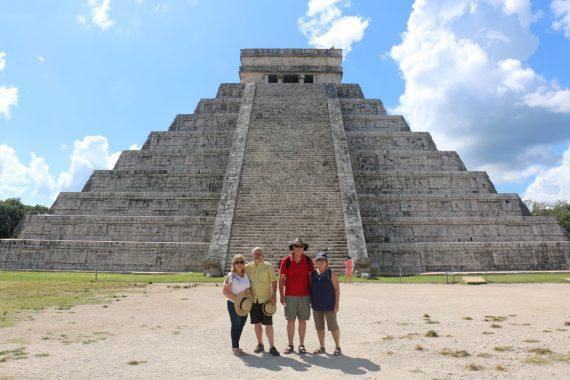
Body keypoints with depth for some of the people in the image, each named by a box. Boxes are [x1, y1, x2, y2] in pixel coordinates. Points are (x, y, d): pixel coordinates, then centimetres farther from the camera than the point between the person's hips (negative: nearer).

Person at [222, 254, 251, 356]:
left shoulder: (246, 274, 5)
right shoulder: (231, 276, -13)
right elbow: (225, 291, -14)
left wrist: (249, 293, -2)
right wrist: (236, 298, -23)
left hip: (244, 305, 6)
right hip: (234, 304, -6)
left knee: (241, 325, 13)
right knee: (236, 325, 3)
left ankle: (235, 345, 29)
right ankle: (235, 347, 17)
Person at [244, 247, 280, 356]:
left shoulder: (268, 266, -3)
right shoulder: (247, 267, 6)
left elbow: (273, 282, -3)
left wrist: (274, 295, -12)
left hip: (266, 299, -3)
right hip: (253, 299, 3)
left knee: (268, 324, -2)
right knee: (257, 323, 11)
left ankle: (272, 347, 7)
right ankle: (260, 344, 26)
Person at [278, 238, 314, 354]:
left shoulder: (308, 260, 0)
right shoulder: (286, 261, -4)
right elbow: (281, 279, 1)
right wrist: (281, 295, -2)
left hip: (304, 295, 1)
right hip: (290, 296, -1)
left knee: (302, 320, 7)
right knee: (290, 321, 4)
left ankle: (301, 345, 18)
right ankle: (290, 345, 16)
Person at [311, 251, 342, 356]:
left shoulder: (331, 273, -6)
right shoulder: (313, 274, 3)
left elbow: (337, 289, -6)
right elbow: (310, 288, 11)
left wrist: (336, 304, -10)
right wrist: (310, 302, 7)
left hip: (329, 305, -4)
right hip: (316, 305, 4)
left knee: (333, 327, 2)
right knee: (319, 327, 13)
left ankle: (337, 347, 19)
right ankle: (322, 347, 28)